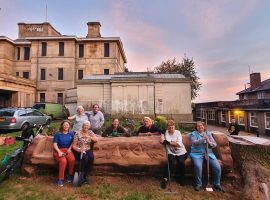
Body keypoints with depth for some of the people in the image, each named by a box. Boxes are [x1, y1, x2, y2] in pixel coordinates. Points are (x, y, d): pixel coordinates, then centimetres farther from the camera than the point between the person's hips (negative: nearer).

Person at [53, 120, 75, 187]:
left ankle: (70, 175, -5)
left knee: (72, 159, -31)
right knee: (63, 161, -33)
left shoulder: (71, 133, 11)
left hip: (67, 150, 2)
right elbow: (55, 144, -3)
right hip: (58, 150, -2)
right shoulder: (57, 134, 3)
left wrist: (69, 149, -8)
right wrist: (59, 152, -18)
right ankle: (60, 179, -16)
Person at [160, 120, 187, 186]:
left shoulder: (178, 132, -2)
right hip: (171, 153, 0)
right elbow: (161, 141, -13)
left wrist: (168, 142, -15)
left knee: (181, 162, -26)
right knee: (172, 161, -29)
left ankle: (180, 179, 2)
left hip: (181, 152, 0)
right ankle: (166, 178, -11)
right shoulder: (165, 132, 2)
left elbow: (179, 144, -13)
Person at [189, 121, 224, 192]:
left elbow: (215, 144, 7)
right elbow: (194, 142, -15)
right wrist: (203, 139, -27)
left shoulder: (208, 134, 14)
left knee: (217, 167, -16)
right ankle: (198, 184, -6)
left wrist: (209, 142, -16)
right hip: (197, 154, -3)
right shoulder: (193, 134, 3)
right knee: (198, 166, -30)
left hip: (209, 153, 4)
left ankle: (217, 184, 10)